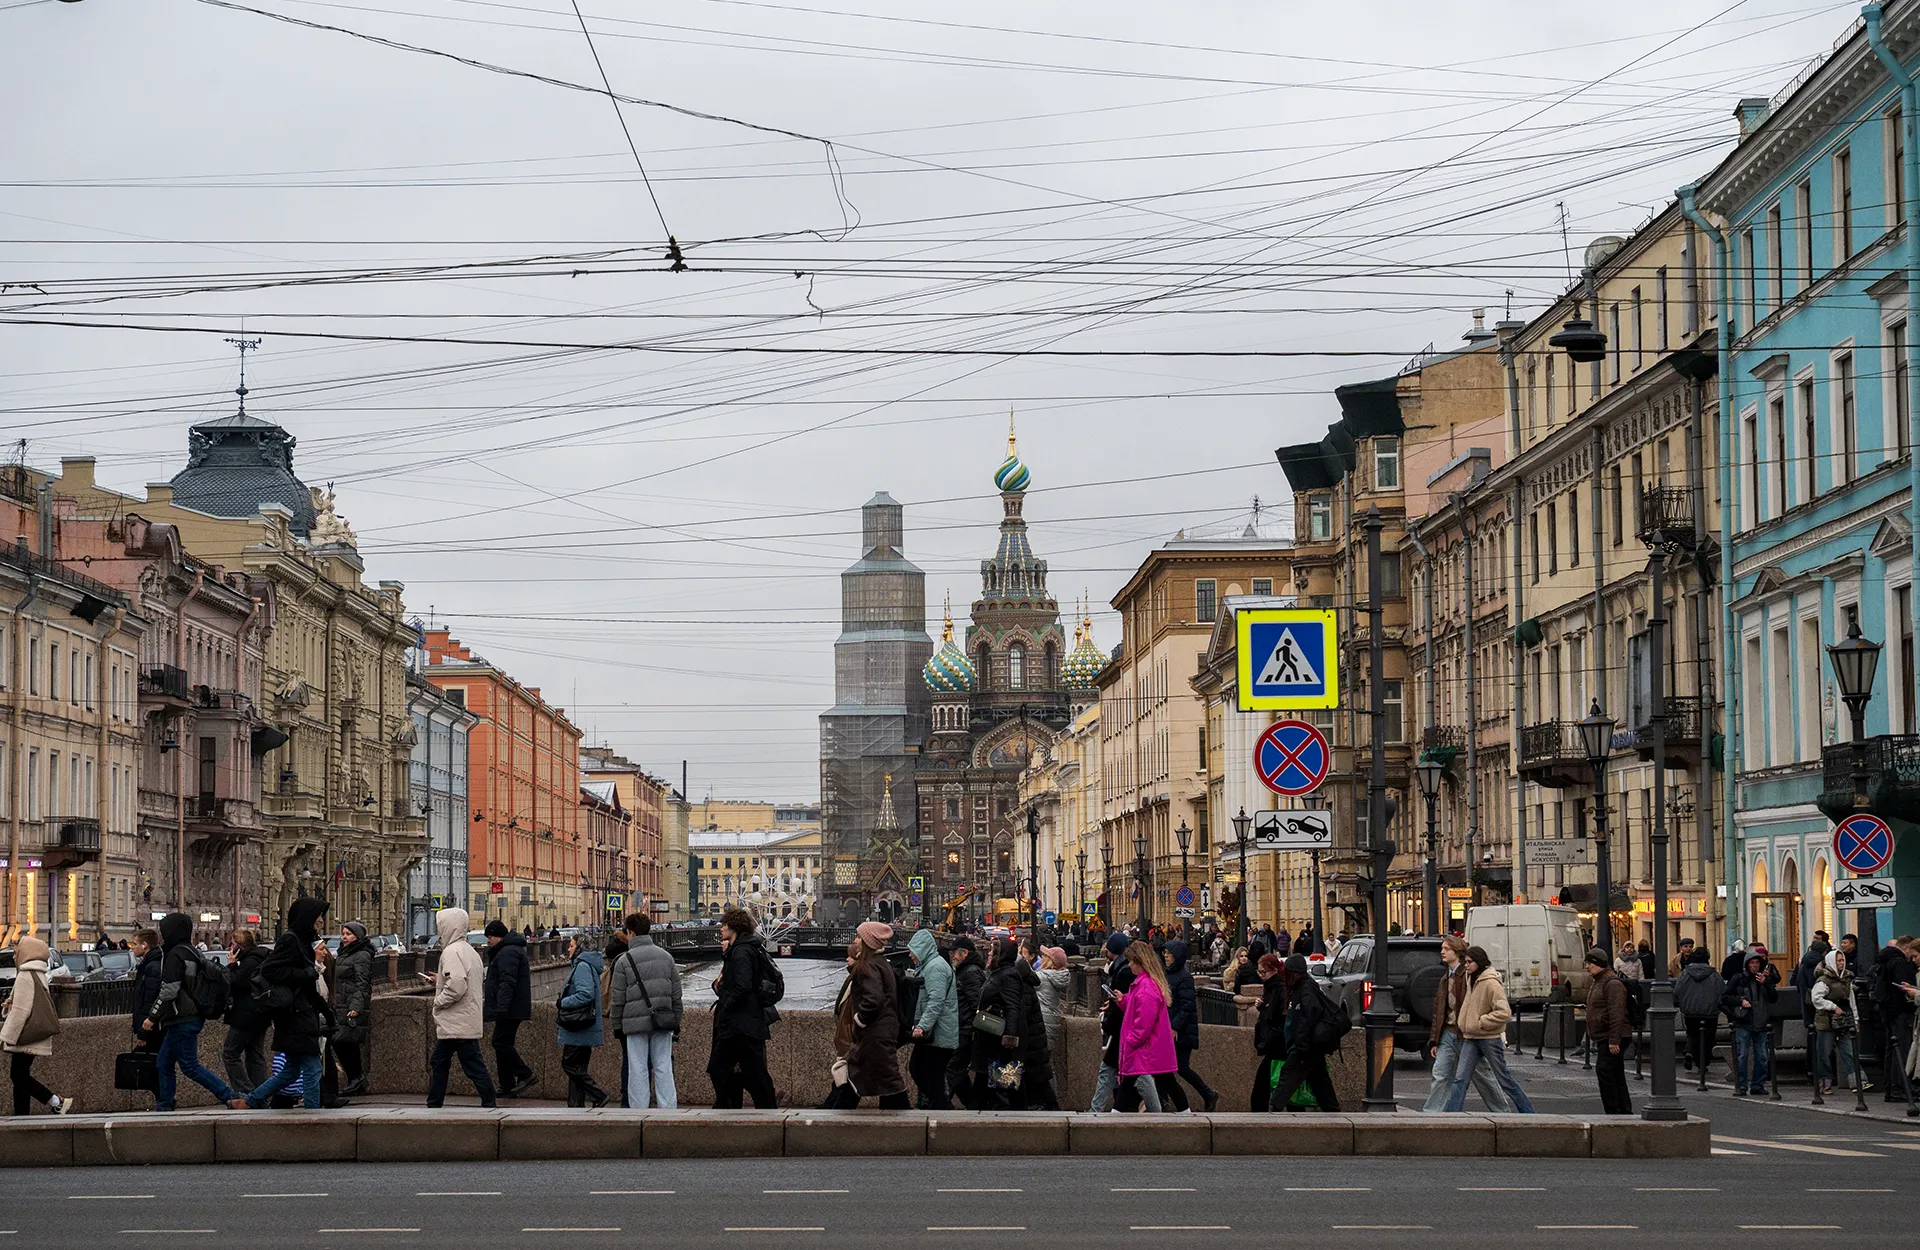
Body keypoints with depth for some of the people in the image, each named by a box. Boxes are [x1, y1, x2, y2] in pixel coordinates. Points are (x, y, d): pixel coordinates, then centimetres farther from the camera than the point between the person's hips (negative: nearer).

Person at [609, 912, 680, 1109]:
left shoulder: (624, 961, -5)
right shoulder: (666, 956, 8)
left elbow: (618, 1000, -3)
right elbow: (676, 995, 9)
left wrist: (617, 1026, 6)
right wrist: (676, 1022, 15)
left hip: (636, 1022, -3)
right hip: (663, 1021, 3)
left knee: (638, 1070, 1)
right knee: (664, 1067, 5)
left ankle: (639, 1110, 2)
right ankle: (668, 1110, 2)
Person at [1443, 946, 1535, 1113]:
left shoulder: (1491, 983, -17)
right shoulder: (1471, 980, 9)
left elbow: (1504, 1013, -23)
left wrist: (1480, 1023, -19)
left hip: (1490, 1038, -7)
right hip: (1471, 1038, 7)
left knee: (1504, 1079, 4)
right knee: (1461, 1079, -1)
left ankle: (1528, 1112, 18)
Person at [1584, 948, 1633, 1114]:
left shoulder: (1612, 983, -14)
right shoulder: (1597, 983, 20)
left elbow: (1617, 1014, -22)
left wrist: (1614, 1040, -26)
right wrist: (1594, 1038, 26)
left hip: (1611, 1038, -11)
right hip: (1603, 1038, 11)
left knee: (1604, 1071, -15)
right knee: (1616, 1075, 12)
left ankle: (1613, 1111, -15)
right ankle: (1625, 1112, 17)